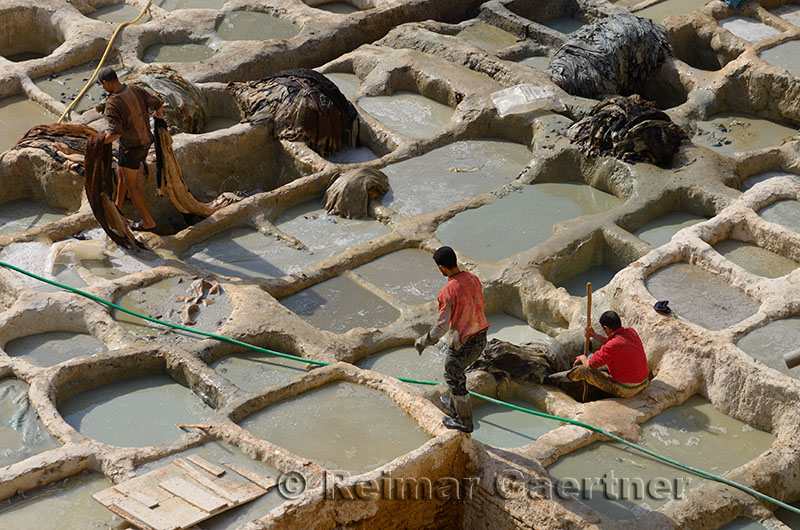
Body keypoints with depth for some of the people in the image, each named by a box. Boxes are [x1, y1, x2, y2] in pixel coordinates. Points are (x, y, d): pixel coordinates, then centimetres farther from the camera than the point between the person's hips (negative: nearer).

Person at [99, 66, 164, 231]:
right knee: (121, 174, 27)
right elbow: (158, 103, -2)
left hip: (131, 147, -8)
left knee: (131, 186, 7)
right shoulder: (135, 89, -6)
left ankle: (148, 221, 14)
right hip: (145, 142, 8)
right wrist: (158, 114, 21)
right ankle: (117, 207, 44)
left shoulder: (112, 103, -25)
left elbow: (115, 132, -31)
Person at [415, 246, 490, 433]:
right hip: (480, 338, 8)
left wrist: (423, 342, -10)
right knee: (455, 371, 30)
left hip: (462, 344, -8)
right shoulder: (473, 279, -4)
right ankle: (453, 404, 49)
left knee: (455, 379, 14)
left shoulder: (447, 293, -26)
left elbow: (442, 326, -24)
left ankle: (464, 421, 28)